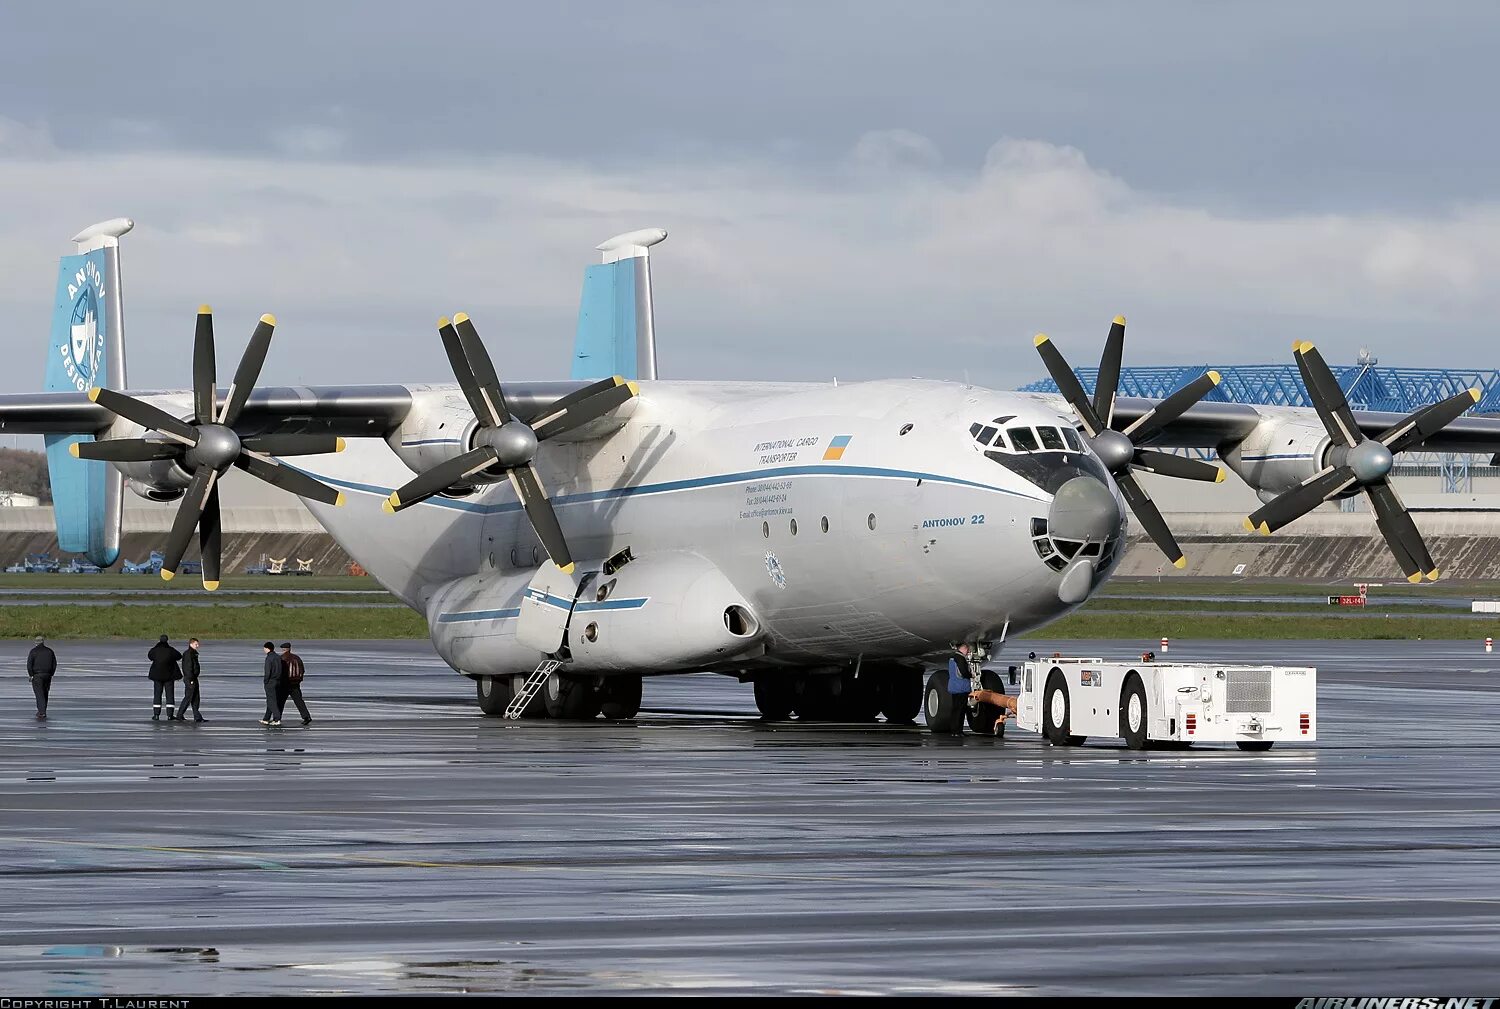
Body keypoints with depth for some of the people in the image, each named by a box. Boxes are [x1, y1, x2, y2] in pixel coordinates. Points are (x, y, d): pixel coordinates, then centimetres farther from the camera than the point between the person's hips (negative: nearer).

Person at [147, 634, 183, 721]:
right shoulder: (171, 650, -11)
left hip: (157, 675, 2)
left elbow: (149, 656, 16)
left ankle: (156, 714, 5)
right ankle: (170, 715, -1)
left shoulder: (155, 650, -5)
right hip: (169, 675, -2)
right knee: (170, 695, 4)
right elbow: (179, 656, 3)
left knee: (157, 695, 9)